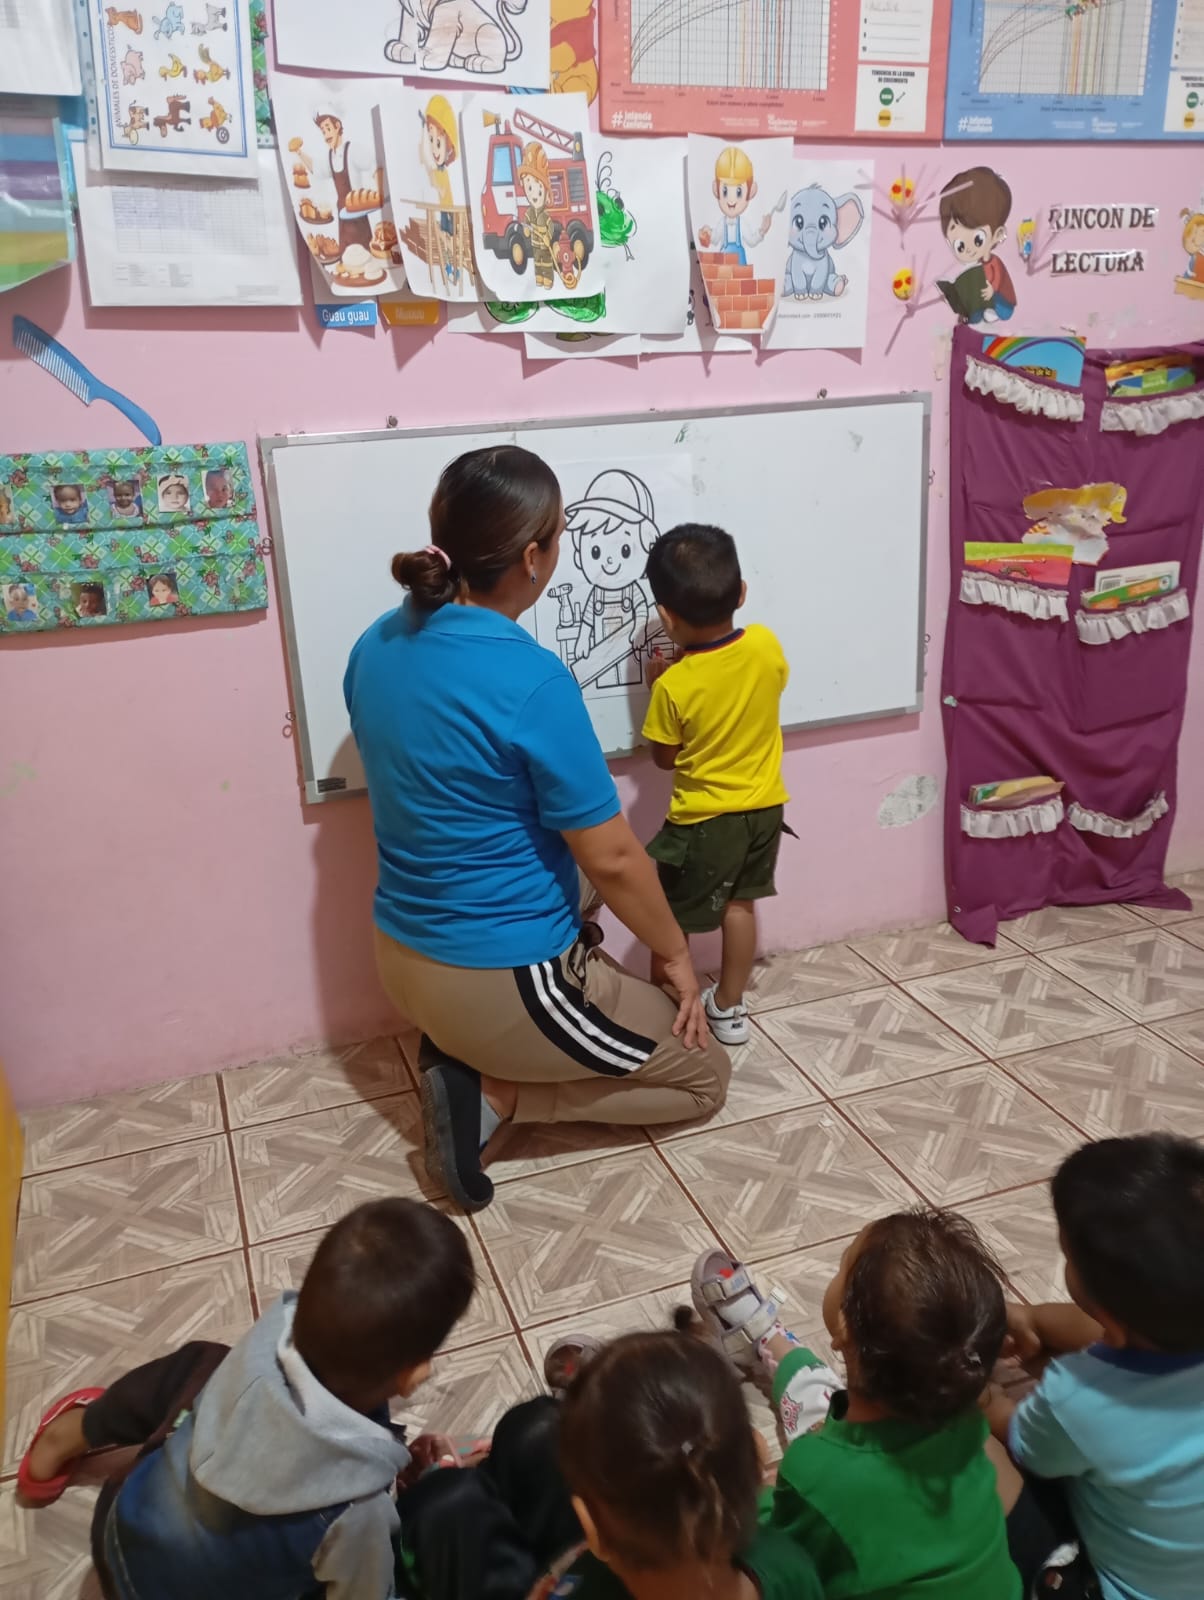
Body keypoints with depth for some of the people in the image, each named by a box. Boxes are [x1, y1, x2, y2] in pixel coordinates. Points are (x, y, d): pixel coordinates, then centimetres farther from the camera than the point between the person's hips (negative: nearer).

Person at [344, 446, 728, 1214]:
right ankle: (495, 1092, 0)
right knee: (705, 1075, 13)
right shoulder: (531, 681, -26)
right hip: (504, 981, -8)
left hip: (406, 960, 8)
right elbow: (611, 857, -19)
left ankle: (463, 1051, 12)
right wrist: (676, 952, -1)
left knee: (606, 974, 33)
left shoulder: (378, 646, -2)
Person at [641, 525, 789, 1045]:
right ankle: (728, 1009, 33)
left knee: (669, 919, 12)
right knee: (740, 904, 21)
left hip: (703, 820, -5)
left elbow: (664, 759, -8)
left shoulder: (674, 685, -23)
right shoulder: (766, 646, -13)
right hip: (763, 807, 5)